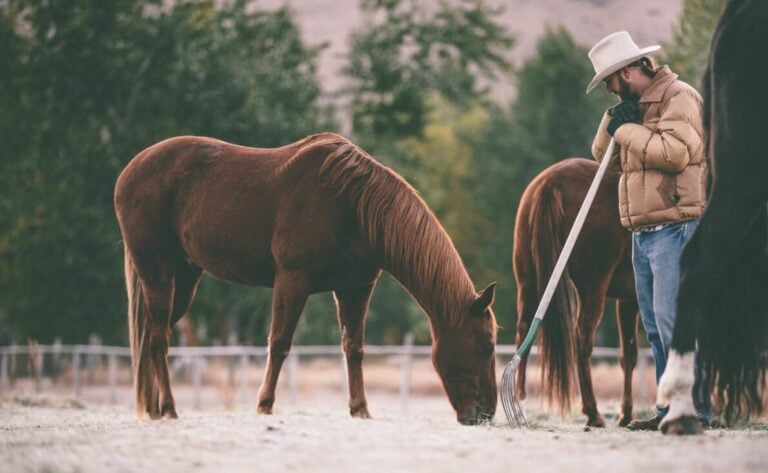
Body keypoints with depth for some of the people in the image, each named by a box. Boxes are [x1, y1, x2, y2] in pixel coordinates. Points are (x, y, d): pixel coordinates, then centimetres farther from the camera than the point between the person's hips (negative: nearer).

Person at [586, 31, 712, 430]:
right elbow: (603, 156, 21)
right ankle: (670, 409, 10)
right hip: (643, 233, 10)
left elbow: (674, 151, -22)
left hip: (675, 228, -10)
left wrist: (628, 130, -10)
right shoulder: (637, 107, 22)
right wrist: (612, 123, 3)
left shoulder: (679, 98, -6)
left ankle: (696, 408, -14)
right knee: (655, 326, 8)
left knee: (673, 322, -15)